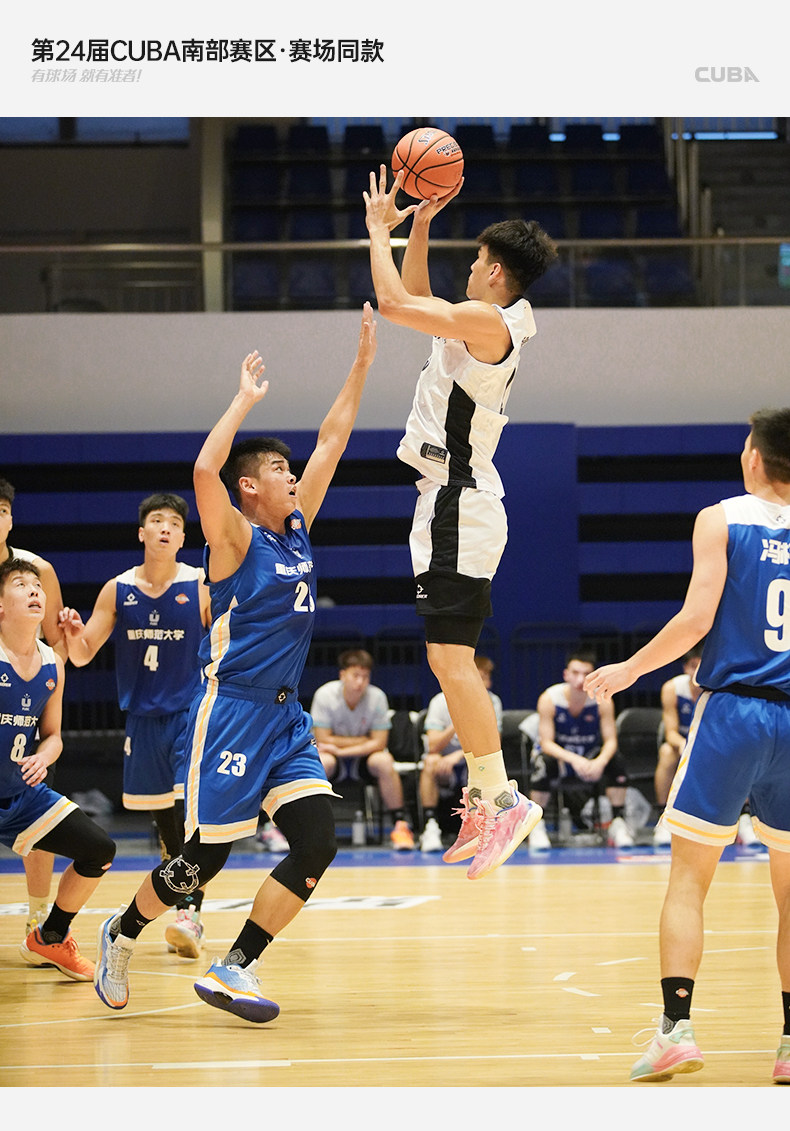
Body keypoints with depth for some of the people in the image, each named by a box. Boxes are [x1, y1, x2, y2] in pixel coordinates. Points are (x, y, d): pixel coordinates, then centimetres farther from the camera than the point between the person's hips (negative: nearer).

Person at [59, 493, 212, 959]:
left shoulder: (202, 586, -6)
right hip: (143, 717, 4)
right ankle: (183, 902, 26)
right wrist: (73, 633, -18)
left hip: (192, 711, -4)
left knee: (193, 810, -17)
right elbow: (82, 655, 4)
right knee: (163, 817, 12)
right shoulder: (117, 590, 1)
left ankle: (190, 913, -21)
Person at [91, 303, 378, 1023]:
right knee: (203, 861, -1)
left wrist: (362, 364, 8)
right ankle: (122, 935, 26)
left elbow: (332, 441, 12)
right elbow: (204, 469, -27)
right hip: (232, 713, -7)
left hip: (286, 716, 7)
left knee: (316, 843, -8)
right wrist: (246, 400, -18)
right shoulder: (236, 541, -8)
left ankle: (233, 971, -1)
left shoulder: (297, 528, 11)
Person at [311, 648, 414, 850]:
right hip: (333, 754, -1)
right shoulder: (325, 694, -16)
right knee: (321, 761, -35)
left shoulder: (377, 697, -14)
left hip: (364, 757, 1)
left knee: (383, 761, -32)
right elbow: (323, 740, -16)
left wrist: (342, 750, -24)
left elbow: (379, 743, -14)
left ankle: (400, 825, -20)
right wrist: (366, 740, -15)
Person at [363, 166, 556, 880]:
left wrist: (380, 229, -5)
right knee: (454, 660, 12)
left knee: (450, 656, -14)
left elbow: (394, 303, -19)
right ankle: (482, 801, 15)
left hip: (458, 504, -10)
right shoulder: (490, 325, 15)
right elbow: (417, 300, 30)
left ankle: (503, 797, -17)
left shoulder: (488, 322, -15)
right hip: (457, 500, 10)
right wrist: (420, 225, 22)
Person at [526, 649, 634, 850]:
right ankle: (536, 824, -21)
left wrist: (601, 761, -40)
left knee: (615, 762, -27)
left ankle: (618, 822, -13)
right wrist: (573, 759, -41)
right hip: (557, 753, -2)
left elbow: (611, 740, -16)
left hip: (590, 754, 2)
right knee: (544, 764, -36)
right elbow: (546, 743, -22)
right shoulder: (549, 699, -21)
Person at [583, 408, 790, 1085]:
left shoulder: (721, 520, -2)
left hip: (732, 708, -3)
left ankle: (677, 1027, -8)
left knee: (688, 879, 2)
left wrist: (630, 669, 3)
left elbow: (697, 619, -9)